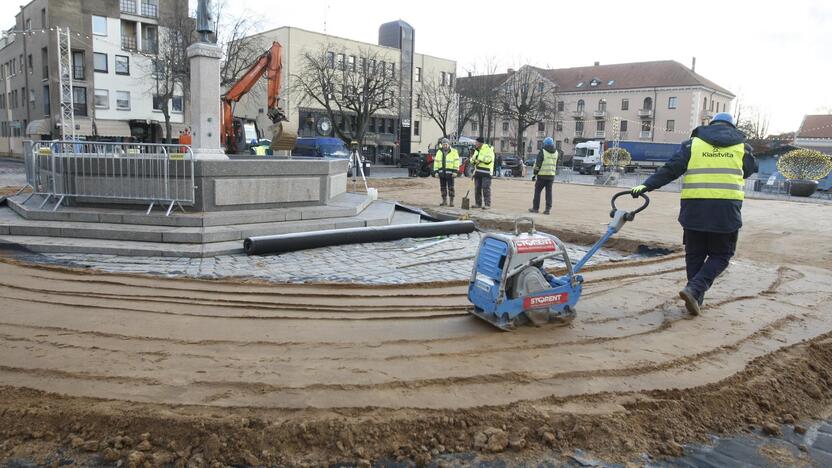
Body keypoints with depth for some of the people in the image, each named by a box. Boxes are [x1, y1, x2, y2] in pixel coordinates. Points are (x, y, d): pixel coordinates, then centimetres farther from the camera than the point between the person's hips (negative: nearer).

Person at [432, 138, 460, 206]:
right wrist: (435, 171, 5)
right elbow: (436, 162, 11)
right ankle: (444, 201, 17)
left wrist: (455, 171, -13)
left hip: (450, 172, -4)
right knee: (442, 187, 8)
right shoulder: (439, 152, 11)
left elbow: (456, 162, -7)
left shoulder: (453, 152, -3)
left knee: (450, 187, -4)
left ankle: (451, 201, 2)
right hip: (441, 172, 4)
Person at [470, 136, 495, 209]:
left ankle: (487, 204, -7)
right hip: (478, 171, 8)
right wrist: (473, 160, -1)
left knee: (486, 188, -10)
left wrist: (479, 157, -19)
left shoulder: (488, 149, -8)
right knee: (477, 188, 7)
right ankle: (478, 203, 15)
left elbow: (488, 159, -22)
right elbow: (473, 161, 22)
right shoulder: (477, 150, 17)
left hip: (486, 171, -8)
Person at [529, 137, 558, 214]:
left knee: (537, 191, 6)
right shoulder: (556, 152, 8)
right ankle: (548, 209, 3)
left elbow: (538, 164, -10)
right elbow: (556, 165, 16)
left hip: (542, 175, -5)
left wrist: (534, 174, -3)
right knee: (549, 192, 6)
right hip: (551, 175, 5)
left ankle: (535, 208, 8)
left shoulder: (542, 152, -9)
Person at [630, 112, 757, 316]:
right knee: (720, 255, 10)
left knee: (694, 255, 13)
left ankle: (696, 299, 17)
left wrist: (647, 185, -5)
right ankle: (694, 290, -10)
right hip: (727, 209, -1)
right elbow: (750, 170, 24)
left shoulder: (694, 143, 7)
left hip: (694, 208, 1)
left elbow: (671, 169, -3)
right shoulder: (742, 146, 10)